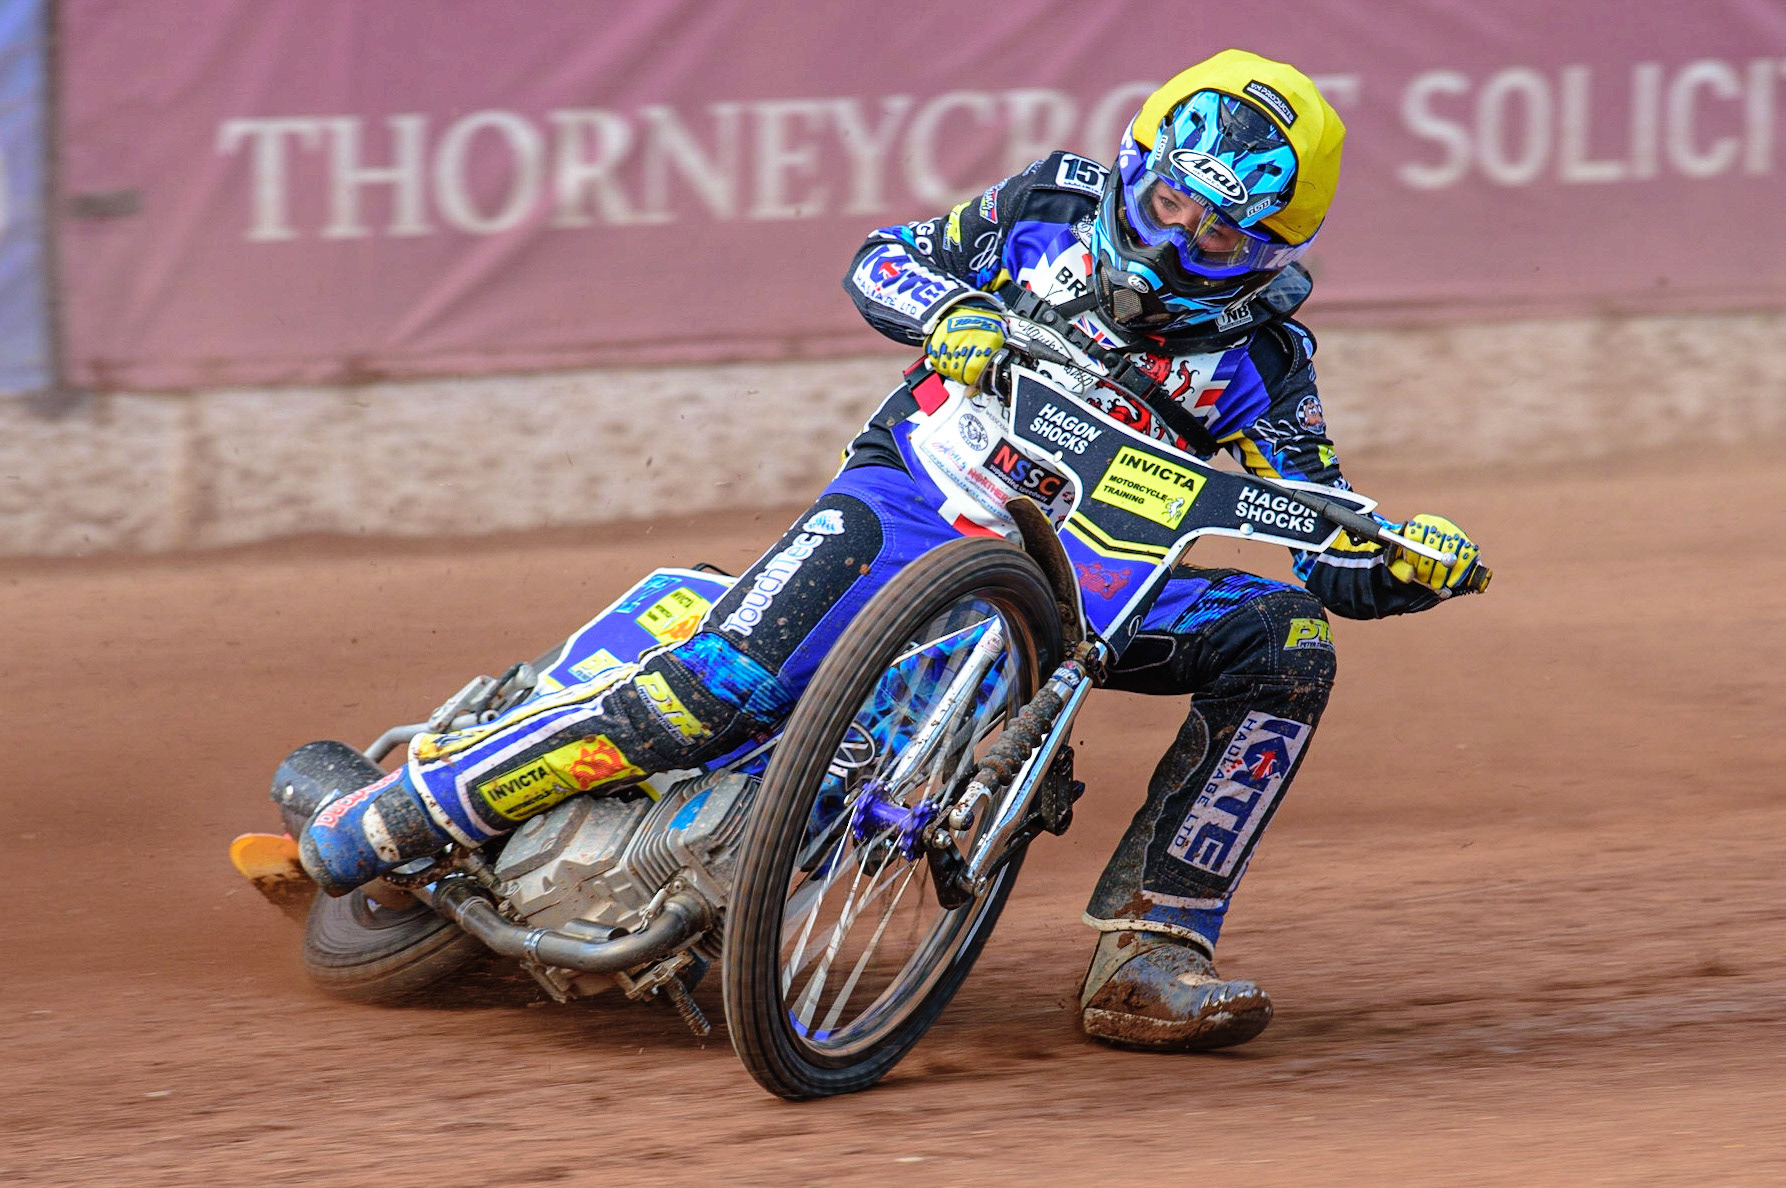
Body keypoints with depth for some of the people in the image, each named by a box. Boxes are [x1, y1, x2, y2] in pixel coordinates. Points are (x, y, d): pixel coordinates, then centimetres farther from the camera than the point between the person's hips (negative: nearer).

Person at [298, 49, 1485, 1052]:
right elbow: (881, 261, 6)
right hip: (918, 497, -2)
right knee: (714, 689, -26)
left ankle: (1150, 951, -22)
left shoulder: (1258, 359, -3)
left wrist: (1409, 560, -30)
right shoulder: (1054, 208, -1)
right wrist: (949, 312, -17)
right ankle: (360, 830, -19)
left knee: (1286, 642, -21)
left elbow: (1322, 550, -6)